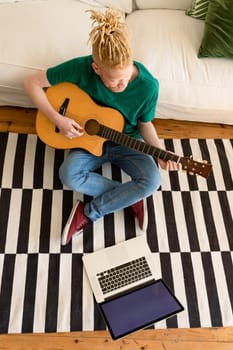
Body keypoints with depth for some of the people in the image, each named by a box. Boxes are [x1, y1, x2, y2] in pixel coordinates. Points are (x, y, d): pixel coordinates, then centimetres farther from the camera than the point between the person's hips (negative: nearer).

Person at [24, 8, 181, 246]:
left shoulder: (148, 86, -22)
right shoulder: (81, 68, -24)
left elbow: (145, 124, -4)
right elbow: (32, 83, -14)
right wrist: (57, 119, -25)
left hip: (128, 142, 0)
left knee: (152, 180, -27)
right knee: (69, 174, -30)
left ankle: (89, 212, -12)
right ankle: (130, 197, -11)